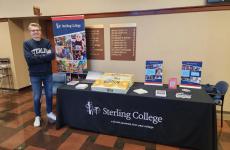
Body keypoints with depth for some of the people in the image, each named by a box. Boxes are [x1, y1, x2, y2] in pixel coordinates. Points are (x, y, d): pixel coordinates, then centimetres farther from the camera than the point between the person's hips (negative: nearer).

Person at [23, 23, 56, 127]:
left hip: (48, 74, 2)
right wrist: (45, 57, -15)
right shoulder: (27, 43, -3)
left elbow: (52, 55, -12)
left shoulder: (47, 42, 2)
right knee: (36, 97, 8)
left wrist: (37, 58, -16)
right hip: (35, 75, -1)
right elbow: (29, 59, -17)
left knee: (49, 95, 12)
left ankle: (49, 113, 32)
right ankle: (37, 116, 28)